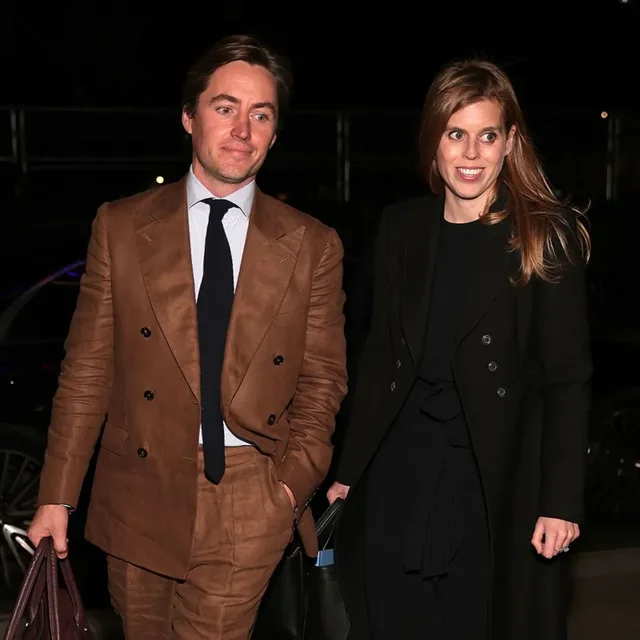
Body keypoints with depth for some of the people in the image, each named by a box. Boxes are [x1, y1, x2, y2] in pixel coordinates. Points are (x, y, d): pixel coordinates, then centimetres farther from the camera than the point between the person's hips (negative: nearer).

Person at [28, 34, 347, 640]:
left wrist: (296, 480, -7)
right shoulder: (121, 226, 2)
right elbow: (87, 370, 2)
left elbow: (322, 379, 6)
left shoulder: (313, 245, 2)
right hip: (140, 493, 1)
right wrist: (56, 497, 1)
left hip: (248, 500, -1)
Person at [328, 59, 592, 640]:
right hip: (399, 471, 4)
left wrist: (561, 501, -13)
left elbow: (568, 378, -7)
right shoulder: (402, 227, 6)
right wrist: (349, 471, 11)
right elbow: (381, 355, 11)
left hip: (496, 481, -3)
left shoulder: (546, 236, -6)